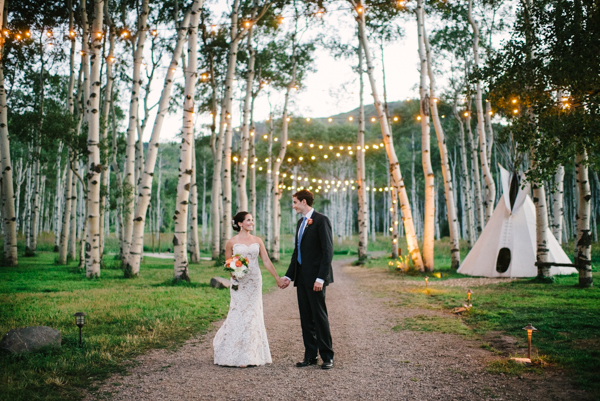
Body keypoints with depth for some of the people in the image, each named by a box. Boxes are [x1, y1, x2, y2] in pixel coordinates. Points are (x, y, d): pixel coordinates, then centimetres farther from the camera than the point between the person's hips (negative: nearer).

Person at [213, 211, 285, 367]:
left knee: (253, 315, 5)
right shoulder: (232, 242, 0)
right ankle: (238, 356, 10)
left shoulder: (257, 241, 7)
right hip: (239, 283, -3)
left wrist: (277, 278, 3)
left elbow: (266, 261, 6)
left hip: (255, 282, 3)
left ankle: (251, 354, 15)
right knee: (239, 314, -4)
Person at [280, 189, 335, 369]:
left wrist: (321, 278, -20)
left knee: (319, 316, -3)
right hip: (301, 277, 8)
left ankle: (327, 356, 8)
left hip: (315, 278, -8)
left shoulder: (321, 220, -10)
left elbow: (328, 250, -15)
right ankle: (310, 356, 17)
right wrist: (289, 276, 15)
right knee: (306, 318, 10)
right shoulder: (301, 222, 16)